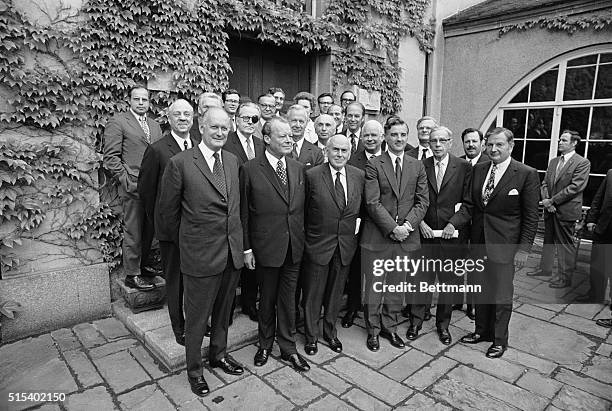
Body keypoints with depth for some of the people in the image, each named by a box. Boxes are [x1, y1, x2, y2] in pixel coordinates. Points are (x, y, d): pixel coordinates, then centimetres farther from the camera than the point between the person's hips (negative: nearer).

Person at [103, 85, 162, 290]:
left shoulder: (155, 125, 17)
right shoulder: (117, 122, -2)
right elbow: (110, 157, -7)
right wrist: (126, 181, -13)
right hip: (133, 187, -6)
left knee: (148, 231, 14)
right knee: (133, 233, 1)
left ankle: (141, 266, 30)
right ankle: (132, 274, 12)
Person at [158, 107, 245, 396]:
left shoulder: (233, 161, 6)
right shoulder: (180, 163, -12)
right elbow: (167, 211, -4)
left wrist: (241, 244, 12)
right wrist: (184, 242, 6)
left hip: (232, 253, 5)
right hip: (200, 254, -5)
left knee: (223, 310, 22)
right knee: (197, 316, 12)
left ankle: (219, 354, 45)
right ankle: (194, 368, 35)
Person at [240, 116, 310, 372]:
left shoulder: (298, 168, 6)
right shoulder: (250, 170, -8)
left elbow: (302, 207, 8)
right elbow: (243, 213, -6)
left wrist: (303, 237, 3)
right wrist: (247, 248, -7)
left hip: (294, 247, 3)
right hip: (266, 246, -3)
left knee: (288, 298, 14)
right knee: (267, 298, 14)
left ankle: (288, 348, 32)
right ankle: (265, 345, 37)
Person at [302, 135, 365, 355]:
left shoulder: (359, 175, 1)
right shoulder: (312, 175, -10)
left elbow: (362, 208, 9)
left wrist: (357, 227, 1)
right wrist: (304, 237, -5)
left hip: (346, 245, 3)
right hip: (318, 244, -3)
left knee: (336, 292, 19)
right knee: (313, 293, 11)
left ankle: (330, 332, 39)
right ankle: (311, 335, 31)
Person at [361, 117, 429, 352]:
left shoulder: (417, 167, 9)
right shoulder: (374, 165, -3)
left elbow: (423, 201, 4)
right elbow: (373, 203, -10)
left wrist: (408, 224, -11)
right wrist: (392, 228, -16)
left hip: (405, 236, 3)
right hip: (377, 236, -3)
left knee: (396, 286, 14)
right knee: (374, 286, 8)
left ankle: (390, 327, 32)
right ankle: (373, 330, 25)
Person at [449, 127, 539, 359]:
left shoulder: (526, 174, -9)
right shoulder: (478, 170, 5)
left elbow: (530, 217, -8)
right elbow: (469, 205, 2)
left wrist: (524, 249, -11)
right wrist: (453, 224, -14)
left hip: (504, 245, -5)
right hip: (479, 241, 5)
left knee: (502, 295, 9)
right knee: (481, 290, 17)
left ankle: (499, 339, 29)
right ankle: (482, 331, 37)